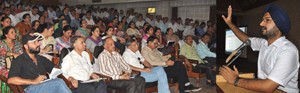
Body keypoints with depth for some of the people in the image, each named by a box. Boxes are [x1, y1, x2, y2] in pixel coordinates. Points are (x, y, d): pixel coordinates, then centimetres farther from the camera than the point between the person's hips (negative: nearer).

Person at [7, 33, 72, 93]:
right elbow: (10, 80, -6)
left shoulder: (42, 59, 26)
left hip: (46, 87, 5)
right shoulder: (19, 60, 7)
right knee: (59, 83, -31)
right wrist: (33, 81, -14)